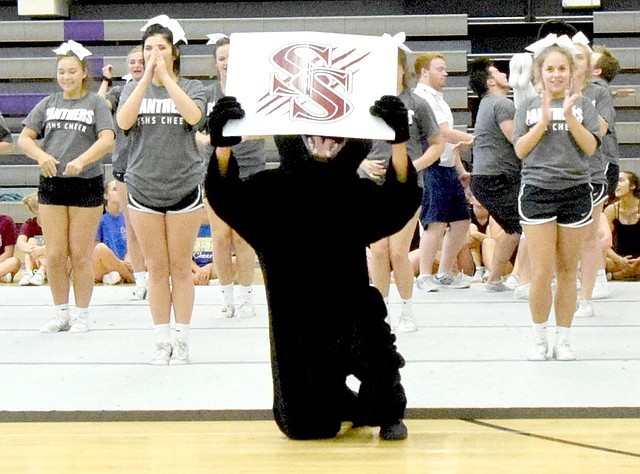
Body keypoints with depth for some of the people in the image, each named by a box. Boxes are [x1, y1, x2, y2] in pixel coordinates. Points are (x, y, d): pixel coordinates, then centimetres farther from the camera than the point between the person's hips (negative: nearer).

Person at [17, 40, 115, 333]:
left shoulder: (95, 103, 1)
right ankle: (62, 314, 16)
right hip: (51, 185, 3)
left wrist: (82, 160, -27)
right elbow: (24, 138, 8)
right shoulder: (48, 104, 11)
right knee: (55, 256, 3)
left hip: (86, 185, -3)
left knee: (80, 256, 2)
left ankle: (82, 315, 13)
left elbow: (107, 140, -12)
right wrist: (41, 155, -13)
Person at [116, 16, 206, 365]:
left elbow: (193, 116, -21)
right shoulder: (134, 89, 6)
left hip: (184, 189, -2)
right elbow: (123, 121, -14)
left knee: (180, 268, 4)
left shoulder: (191, 88, 1)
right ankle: (162, 340, 13)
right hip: (143, 189, 2)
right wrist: (146, 77, -18)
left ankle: (181, 340, 12)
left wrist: (165, 75, -20)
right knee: (157, 269, 6)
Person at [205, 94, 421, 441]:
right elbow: (226, 198, -18)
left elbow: (401, 201, -21)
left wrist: (399, 142, -37)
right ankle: (352, 407, 40)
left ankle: (388, 412, 2)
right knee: (306, 427, 3)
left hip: (351, 317, -1)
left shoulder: (360, 195, -4)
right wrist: (222, 145, -36)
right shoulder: (270, 191, -3)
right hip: (294, 331, 1)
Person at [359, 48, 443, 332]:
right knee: (378, 251, 2)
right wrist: (365, 164, -6)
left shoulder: (416, 105, -1)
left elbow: (437, 144, 4)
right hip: (373, 187, 3)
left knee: (398, 252, -5)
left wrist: (414, 165, -10)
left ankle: (407, 311, 11)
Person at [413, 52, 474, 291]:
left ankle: (445, 273, 17)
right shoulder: (422, 98, -10)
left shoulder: (438, 99, 22)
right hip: (432, 167, -10)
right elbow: (445, 133, -17)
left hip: (449, 169, 10)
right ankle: (425, 276, -7)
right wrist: (474, 139, -8)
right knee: (436, 223, -12)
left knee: (461, 221, 9)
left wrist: (461, 170, 21)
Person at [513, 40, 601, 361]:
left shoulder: (582, 105, 7)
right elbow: (520, 150, -1)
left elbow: (590, 147, -3)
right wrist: (544, 119, -12)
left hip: (575, 191, 1)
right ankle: (539, 339, 9)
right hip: (537, 191, -1)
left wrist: (569, 117, -15)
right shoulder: (528, 108, 8)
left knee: (568, 271, 6)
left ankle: (562, 340, 15)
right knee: (541, 272, -6)